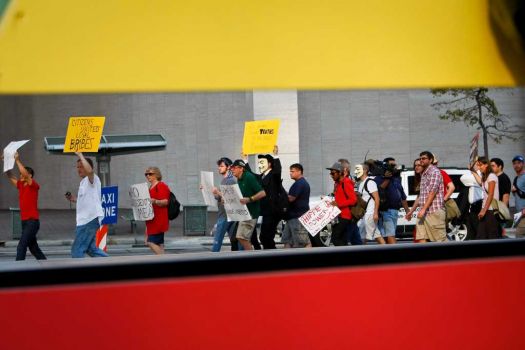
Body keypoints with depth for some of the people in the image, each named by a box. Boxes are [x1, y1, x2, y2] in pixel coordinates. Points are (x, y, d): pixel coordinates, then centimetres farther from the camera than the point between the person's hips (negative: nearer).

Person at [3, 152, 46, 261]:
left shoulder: (34, 185, -10)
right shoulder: (20, 185, 10)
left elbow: (25, 174, -25)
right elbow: (10, 176, 12)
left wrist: (17, 160, -22)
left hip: (32, 221, -9)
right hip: (25, 221, 9)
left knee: (21, 246, -15)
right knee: (33, 247, 14)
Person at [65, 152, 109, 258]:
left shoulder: (92, 179, -11)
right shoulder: (83, 182, 21)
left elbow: (89, 170, -36)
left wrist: (80, 154, -28)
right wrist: (75, 199, 16)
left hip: (90, 219, -11)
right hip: (85, 220, 11)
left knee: (77, 250, -9)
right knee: (90, 248, 17)